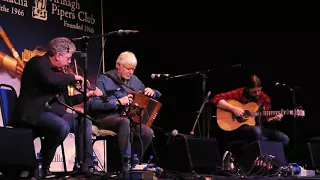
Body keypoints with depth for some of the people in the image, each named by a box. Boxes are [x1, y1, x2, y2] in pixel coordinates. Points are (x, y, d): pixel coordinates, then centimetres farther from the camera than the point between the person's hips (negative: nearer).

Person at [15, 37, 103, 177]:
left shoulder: (58, 71, 17)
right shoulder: (38, 62, -7)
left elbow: (66, 101, 22)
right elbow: (50, 79, -31)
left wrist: (87, 94, 13)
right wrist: (73, 77, -15)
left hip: (53, 112, 9)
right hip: (33, 113, -9)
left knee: (84, 121, 2)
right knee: (63, 127, -32)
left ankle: (86, 166, -2)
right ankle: (42, 166, -15)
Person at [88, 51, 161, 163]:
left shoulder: (134, 80, 19)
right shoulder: (105, 80, 0)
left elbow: (158, 95, 28)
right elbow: (94, 104, -13)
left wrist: (151, 92, 3)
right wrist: (118, 102, -19)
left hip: (129, 118, 5)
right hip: (106, 118, -5)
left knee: (148, 132, -25)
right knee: (125, 122, -39)